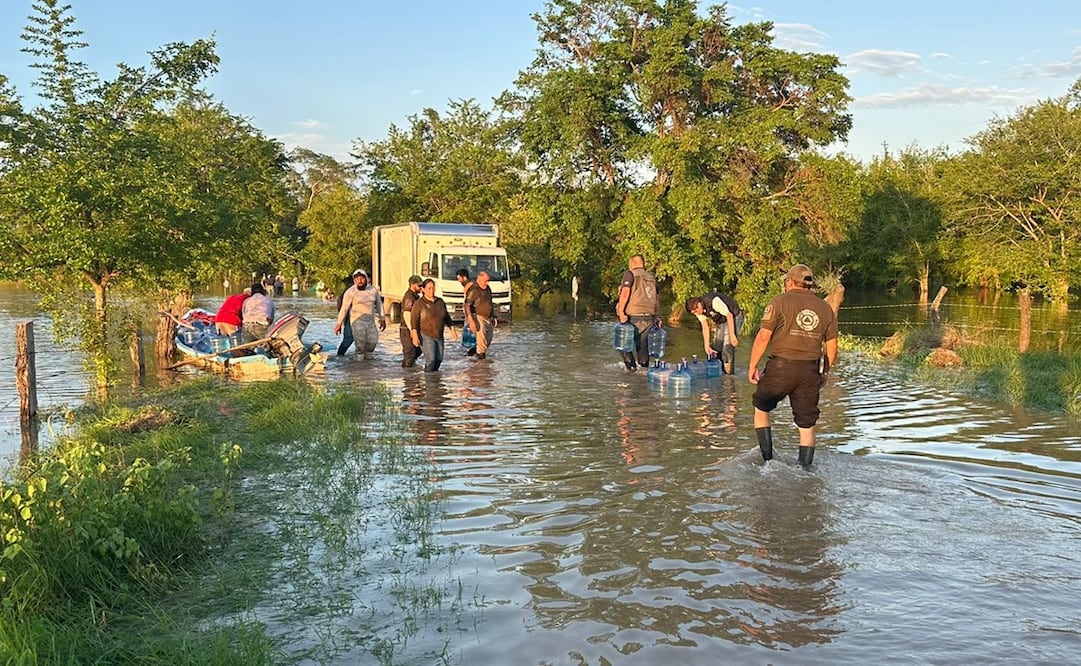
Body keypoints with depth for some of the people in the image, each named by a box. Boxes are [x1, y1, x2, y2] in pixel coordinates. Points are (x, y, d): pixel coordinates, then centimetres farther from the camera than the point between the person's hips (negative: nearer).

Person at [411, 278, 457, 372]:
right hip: (426, 336, -6)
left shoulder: (440, 301, 9)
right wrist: (415, 336, -23)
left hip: (439, 336, 6)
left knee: (439, 359, 5)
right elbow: (414, 320, -14)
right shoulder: (419, 303, -8)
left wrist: (452, 329, 9)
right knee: (431, 360, -14)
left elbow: (446, 317, 17)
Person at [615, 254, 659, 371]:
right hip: (649, 317, 5)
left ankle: (630, 364, 1)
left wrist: (621, 311, -19)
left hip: (633, 316, -5)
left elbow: (625, 292, -15)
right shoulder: (651, 277, 15)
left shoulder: (630, 274, -2)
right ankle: (644, 365, 17)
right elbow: (655, 298, 14)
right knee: (642, 342, 16)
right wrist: (655, 316, 17)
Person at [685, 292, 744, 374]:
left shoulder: (714, 301, -34)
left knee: (727, 348, -13)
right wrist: (707, 346, -16)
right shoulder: (697, 309, -11)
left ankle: (729, 375, -7)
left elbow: (729, 315, -28)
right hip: (720, 321, 8)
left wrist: (732, 336, -26)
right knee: (716, 347, 5)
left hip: (733, 317, -7)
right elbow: (705, 327, -9)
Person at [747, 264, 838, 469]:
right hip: (811, 371, 3)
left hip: (781, 367, -3)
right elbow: (832, 345, 12)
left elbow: (763, 337, -9)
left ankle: (767, 460, 12)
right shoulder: (825, 308, 10)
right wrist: (826, 371, 24)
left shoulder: (780, 302, -2)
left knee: (761, 408, 18)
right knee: (807, 425, 10)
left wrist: (753, 366, -2)